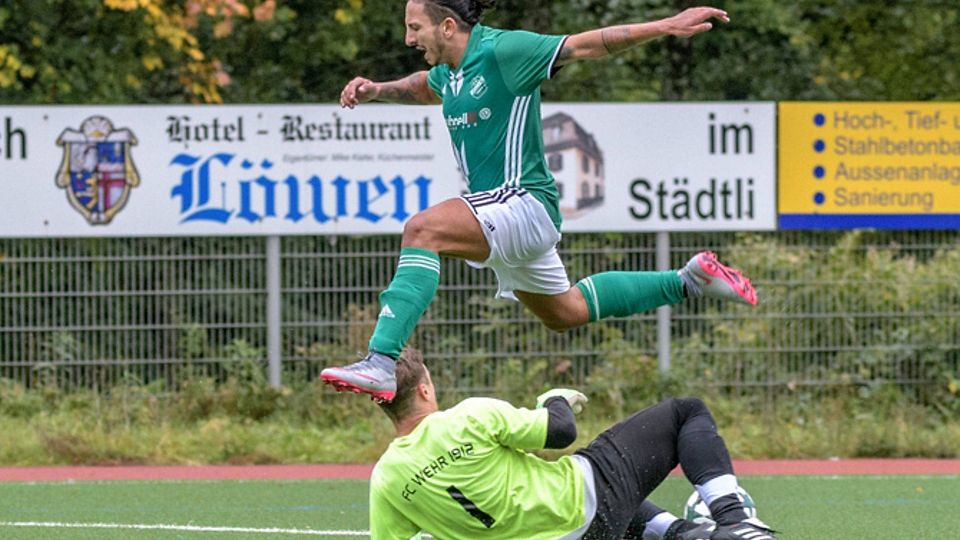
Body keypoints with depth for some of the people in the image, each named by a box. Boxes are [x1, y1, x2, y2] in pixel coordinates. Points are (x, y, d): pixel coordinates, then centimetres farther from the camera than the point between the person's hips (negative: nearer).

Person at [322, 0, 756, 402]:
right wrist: (376, 91, 16)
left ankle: (381, 363, -43)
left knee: (422, 230, -31)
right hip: (504, 216, 11)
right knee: (564, 312, 26)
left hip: (522, 201, -11)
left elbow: (589, 45, -14)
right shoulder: (449, 70, 11)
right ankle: (688, 281, 39)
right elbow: (422, 87, 35)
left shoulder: (502, 51, -15)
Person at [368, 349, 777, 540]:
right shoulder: (471, 418, -23)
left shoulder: (384, 480, -10)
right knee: (687, 412, 11)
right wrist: (555, 400, 9)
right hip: (584, 499, -6)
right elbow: (562, 431, -13)